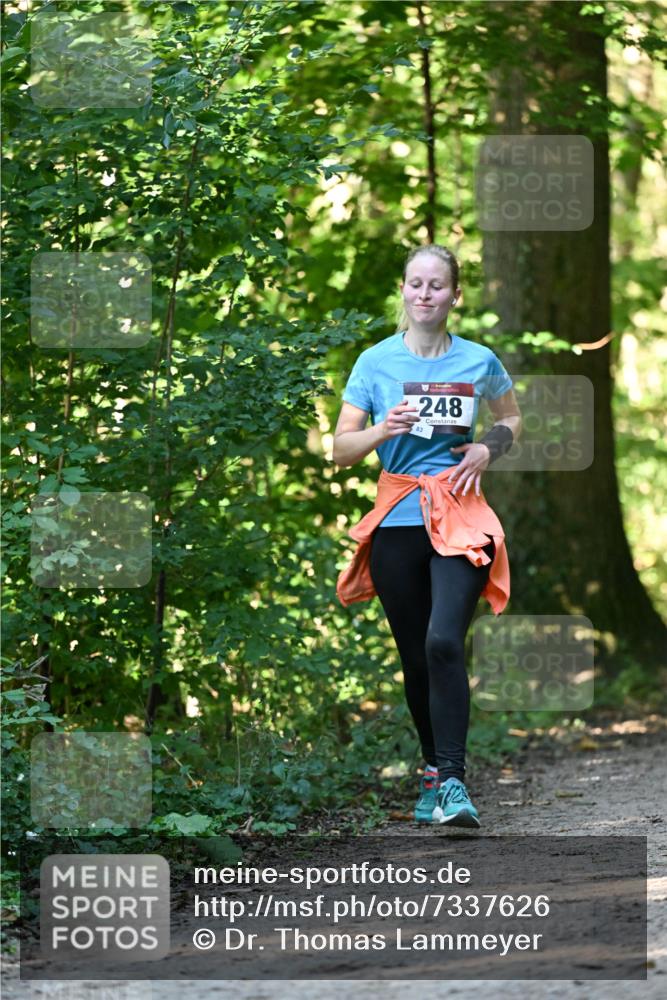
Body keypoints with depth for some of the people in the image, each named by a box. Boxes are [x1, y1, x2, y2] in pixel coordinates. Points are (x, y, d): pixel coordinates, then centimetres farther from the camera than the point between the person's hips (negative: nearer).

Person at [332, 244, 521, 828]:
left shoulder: (479, 361, 4)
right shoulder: (376, 362, 4)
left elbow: (512, 419, 22)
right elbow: (341, 450, 4)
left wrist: (488, 449, 1)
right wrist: (384, 429, -16)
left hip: (460, 518, -2)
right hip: (397, 522, 2)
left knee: (444, 642, -21)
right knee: (414, 657, 7)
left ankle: (452, 781, -20)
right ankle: (434, 770, 24)